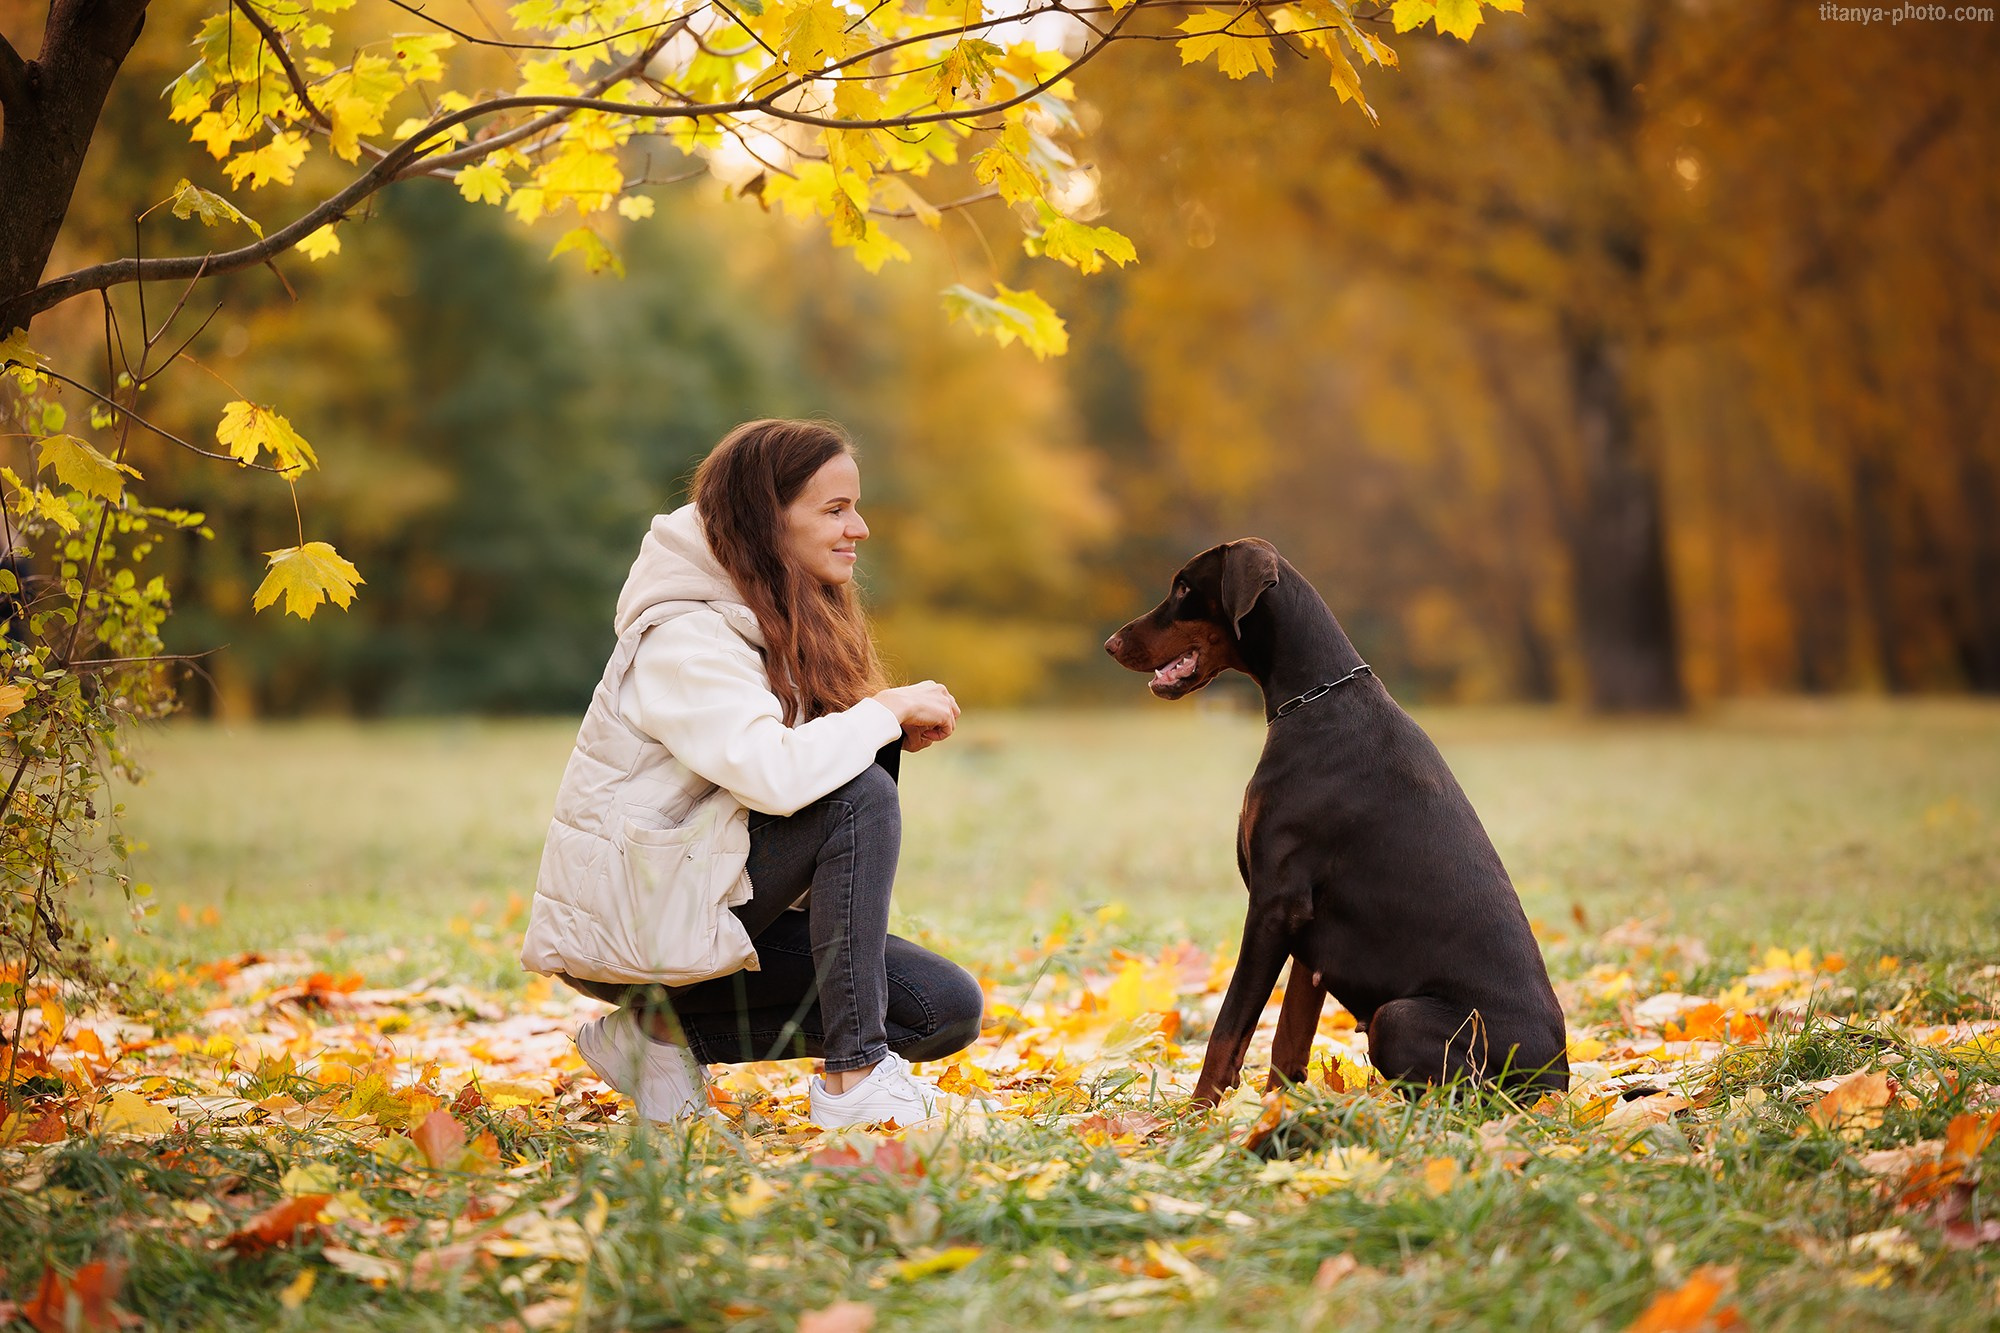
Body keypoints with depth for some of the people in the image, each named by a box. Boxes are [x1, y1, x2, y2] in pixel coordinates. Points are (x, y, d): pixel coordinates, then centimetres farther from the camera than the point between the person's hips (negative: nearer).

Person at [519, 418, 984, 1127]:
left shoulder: (779, 622, 9)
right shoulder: (683, 636, -20)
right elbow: (776, 775, -34)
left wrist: (895, 733, -10)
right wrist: (888, 709, -20)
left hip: (712, 898, 9)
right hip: (628, 920, -9)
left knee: (948, 1010, -3)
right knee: (861, 794, -27)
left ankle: (666, 1037, 5)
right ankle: (853, 1076, -21)